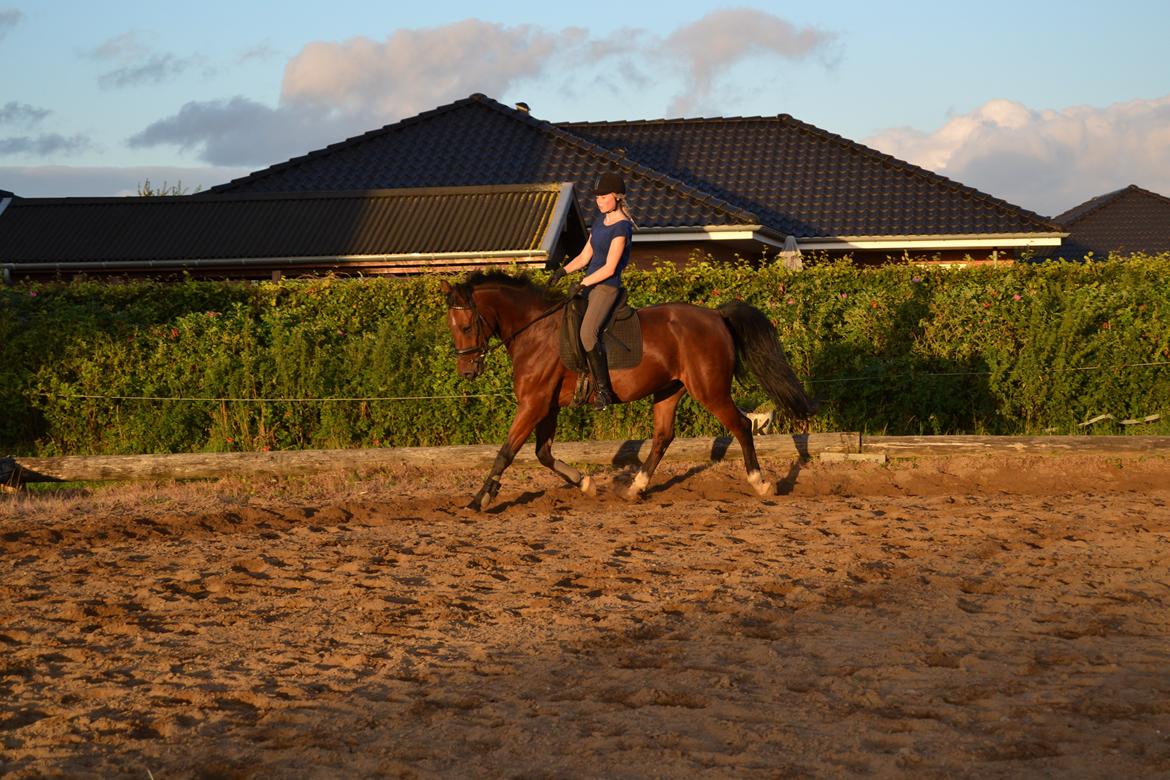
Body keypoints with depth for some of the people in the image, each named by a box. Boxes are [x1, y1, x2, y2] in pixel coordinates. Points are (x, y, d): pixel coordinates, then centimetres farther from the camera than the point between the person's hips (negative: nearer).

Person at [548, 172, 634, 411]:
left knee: (588, 333, -28)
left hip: (607, 286, -10)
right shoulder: (600, 220, 13)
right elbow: (585, 256, 15)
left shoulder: (621, 227, -14)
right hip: (590, 283, 10)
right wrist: (563, 270, 0)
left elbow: (609, 268, -19)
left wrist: (581, 285, -18)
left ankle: (603, 390, -24)